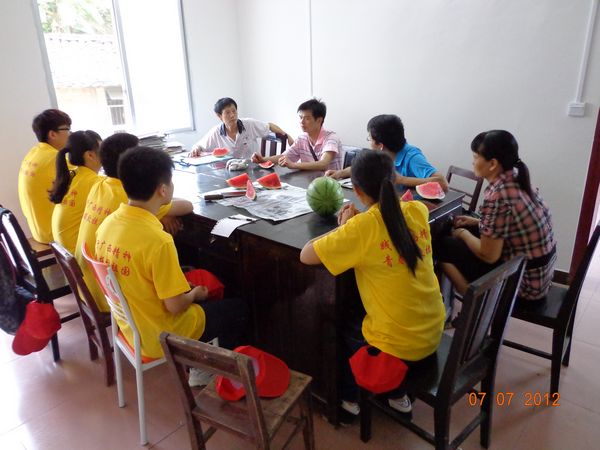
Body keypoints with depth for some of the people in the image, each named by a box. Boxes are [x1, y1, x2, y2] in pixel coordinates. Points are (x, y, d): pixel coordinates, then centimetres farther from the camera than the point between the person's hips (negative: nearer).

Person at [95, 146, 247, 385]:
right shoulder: (158, 240, -33)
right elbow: (174, 306, -26)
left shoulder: (108, 223, -8)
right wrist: (194, 295, -4)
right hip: (161, 336, -7)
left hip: (131, 325, 7)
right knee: (237, 309, 12)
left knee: (201, 301, 28)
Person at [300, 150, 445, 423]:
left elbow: (306, 255, -17)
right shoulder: (417, 210, -6)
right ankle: (397, 394, 38)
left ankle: (349, 398, 39)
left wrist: (344, 228, -5)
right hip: (433, 334, 6)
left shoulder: (361, 228, -24)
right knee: (359, 317, 31)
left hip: (400, 347, -5)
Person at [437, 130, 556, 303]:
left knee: (444, 246, -3)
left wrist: (463, 233, -4)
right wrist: (476, 222, 12)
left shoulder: (497, 196, -26)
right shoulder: (517, 181, -1)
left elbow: (489, 255, -20)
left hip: (525, 282, -8)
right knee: (464, 230, 15)